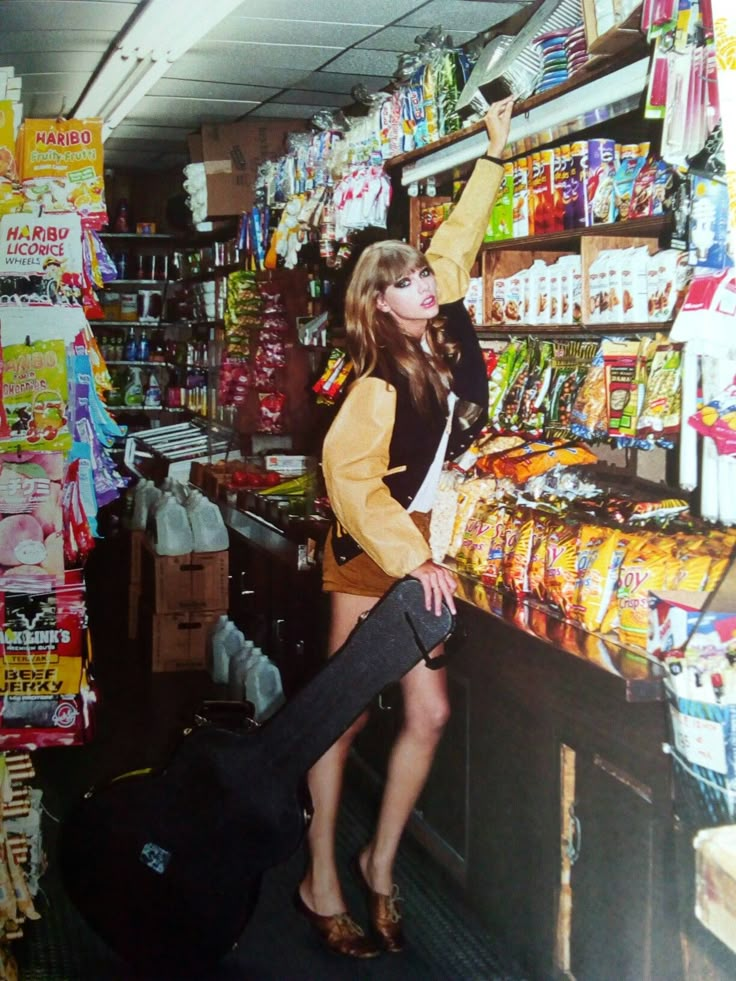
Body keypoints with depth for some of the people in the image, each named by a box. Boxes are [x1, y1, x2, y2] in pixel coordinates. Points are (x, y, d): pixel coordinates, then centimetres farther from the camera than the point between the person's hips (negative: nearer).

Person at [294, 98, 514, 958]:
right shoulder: (379, 386, -17)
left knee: (428, 713, 4)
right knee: (345, 717, 2)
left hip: (424, 557, 7)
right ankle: (321, 879, 15)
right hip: (370, 561, -7)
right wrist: (409, 559, -22)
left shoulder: (441, 339, 1)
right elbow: (350, 480, -20)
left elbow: (457, 241, 13)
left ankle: (380, 864, 21)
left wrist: (495, 154, 19)